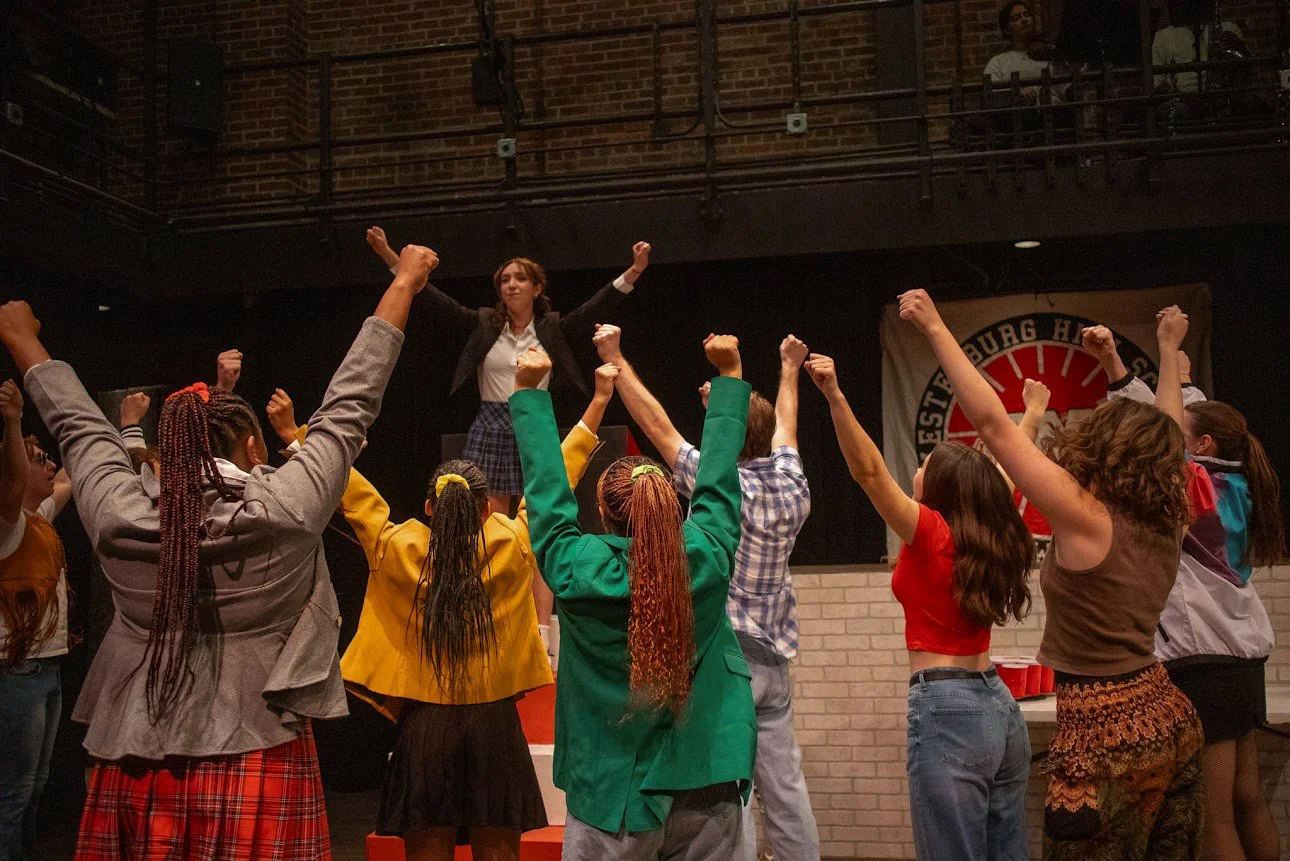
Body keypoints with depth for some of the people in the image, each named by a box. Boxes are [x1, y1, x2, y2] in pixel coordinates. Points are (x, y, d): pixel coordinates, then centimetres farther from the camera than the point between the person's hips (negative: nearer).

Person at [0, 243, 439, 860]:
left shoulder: (118, 515, -5)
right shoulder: (286, 511, -12)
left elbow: (77, 425, 12)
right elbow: (349, 407, -3)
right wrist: (403, 285, 8)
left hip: (139, 773, 3)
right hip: (255, 768, -3)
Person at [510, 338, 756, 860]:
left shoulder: (578, 569, -12)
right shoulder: (707, 558, -8)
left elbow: (546, 488, 0)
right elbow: (719, 479, 5)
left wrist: (529, 392, 11)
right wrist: (730, 376, 17)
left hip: (612, 792, -2)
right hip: (706, 788, 2)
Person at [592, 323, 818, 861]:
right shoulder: (792, 488, 6)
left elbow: (657, 425, -4)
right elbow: (784, 427, 25)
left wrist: (615, 359, 4)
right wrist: (789, 369, 42)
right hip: (773, 660, 7)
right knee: (785, 788, 9)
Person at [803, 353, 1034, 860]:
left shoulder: (930, 533, -9)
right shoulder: (993, 540, 8)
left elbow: (869, 471, -20)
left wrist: (835, 397, -26)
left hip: (946, 710, -8)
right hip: (998, 705, 8)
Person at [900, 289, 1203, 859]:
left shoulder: (1084, 518, -17)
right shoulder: (1166, 520, 3)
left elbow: (993, 423, -19)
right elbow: (1166, 437, 22)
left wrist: (935, 328, -15)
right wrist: (1168, 349, 35)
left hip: (1104, 730, -7)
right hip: (1166, 716, 8)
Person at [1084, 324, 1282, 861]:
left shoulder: (1197, 487, -12)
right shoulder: (1234, 488, 8)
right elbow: (1194, 419, 23)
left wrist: (1112, 362, -18)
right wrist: (1184, 381, 36)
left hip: (1203, 662, -9)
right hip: (1242, 658, 9)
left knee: (1214, 816, -3)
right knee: (1247, 801, 15)